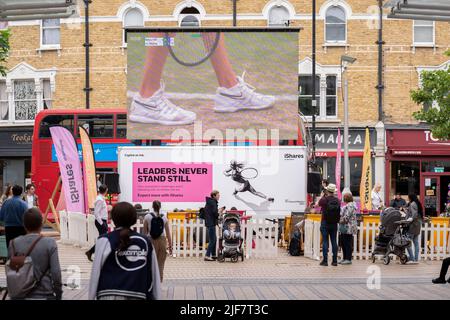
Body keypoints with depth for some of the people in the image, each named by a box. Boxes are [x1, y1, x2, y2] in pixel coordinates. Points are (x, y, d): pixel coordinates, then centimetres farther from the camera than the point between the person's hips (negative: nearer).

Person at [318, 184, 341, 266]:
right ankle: (335, 260, 8)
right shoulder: (337, 201, -3)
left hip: (325, 223, -3)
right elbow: (339, 213, 7)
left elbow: (319, 203, 11)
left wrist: (324, 195, 19)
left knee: (325, 242, -1)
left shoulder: (324, 200, -11)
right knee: (334, 242, 6)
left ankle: (325, 260, -2)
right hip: (334, 224, 3)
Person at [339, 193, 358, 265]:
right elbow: (342, 214, 26)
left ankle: (348, 259, -3)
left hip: (348, 228, -11)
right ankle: (345, 258, 20)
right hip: (344, 228, 11)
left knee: (347, 243, -6)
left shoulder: (350, 205, -15)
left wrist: (340, 221, -10)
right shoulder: (347, 205, 19)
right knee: (344, 243, 13)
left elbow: (346, 217, -20)